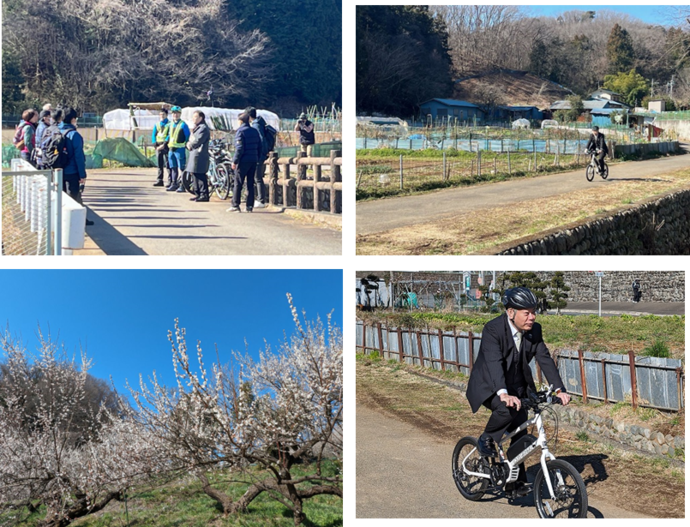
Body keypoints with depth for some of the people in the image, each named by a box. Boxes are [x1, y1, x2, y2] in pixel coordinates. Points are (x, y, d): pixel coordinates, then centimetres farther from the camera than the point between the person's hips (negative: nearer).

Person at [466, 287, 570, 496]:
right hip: (489, 387, -6)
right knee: (506, 410, -35)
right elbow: (494, 362, -38)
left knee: (520, 435, 3)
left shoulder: (534, 330, -8)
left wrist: (560, 390, -25)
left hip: (516, 387, 6)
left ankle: (516, 480, 19)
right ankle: (486, 440, -7)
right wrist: (503, 393, -52)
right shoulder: (493, 329, -26)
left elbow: (545, 359, -12)